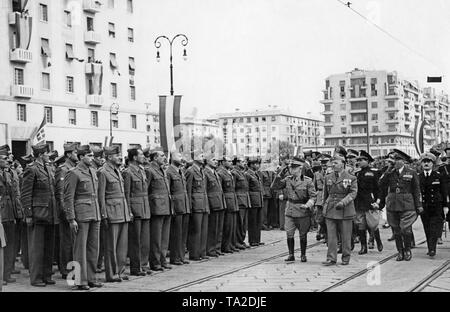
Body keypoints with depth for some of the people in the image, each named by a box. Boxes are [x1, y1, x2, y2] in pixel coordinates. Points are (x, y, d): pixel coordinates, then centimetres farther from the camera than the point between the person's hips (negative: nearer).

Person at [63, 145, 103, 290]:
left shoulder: (93, 172, 16)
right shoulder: (73, 173, -8)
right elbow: (68, 198, -10)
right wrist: (71, 219, -14)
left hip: (95, 215, 7)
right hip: (81, 215, -7)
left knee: (93, 248, 9)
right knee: (80, 248, -2)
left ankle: (91, 278, 17)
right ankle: (80, 281, 3)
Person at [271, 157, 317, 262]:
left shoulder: (308, 181, -7)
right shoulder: (287, 179, 3)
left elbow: (313, 196, -7)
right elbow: (274, 187, -1)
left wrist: (307, 205, -23)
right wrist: (280, 176, -13)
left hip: (303, 213, -3)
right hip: (290, 212, 3)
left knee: (303, 235, 8)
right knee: (289, 234, 2)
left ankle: (303, 255, 22)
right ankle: (291, 255, 14)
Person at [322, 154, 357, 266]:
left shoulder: (351, 178, -1)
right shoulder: (328, 178, 12)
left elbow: (353, 193, -9)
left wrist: (343, 202, -22)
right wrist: (325, 206, 21)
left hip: (345, 211, -3)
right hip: (330, 211, 3)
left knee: (345, 236, 5)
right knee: (331, 236, -2)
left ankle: (346, 257, 18)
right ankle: (331, 258, 1)